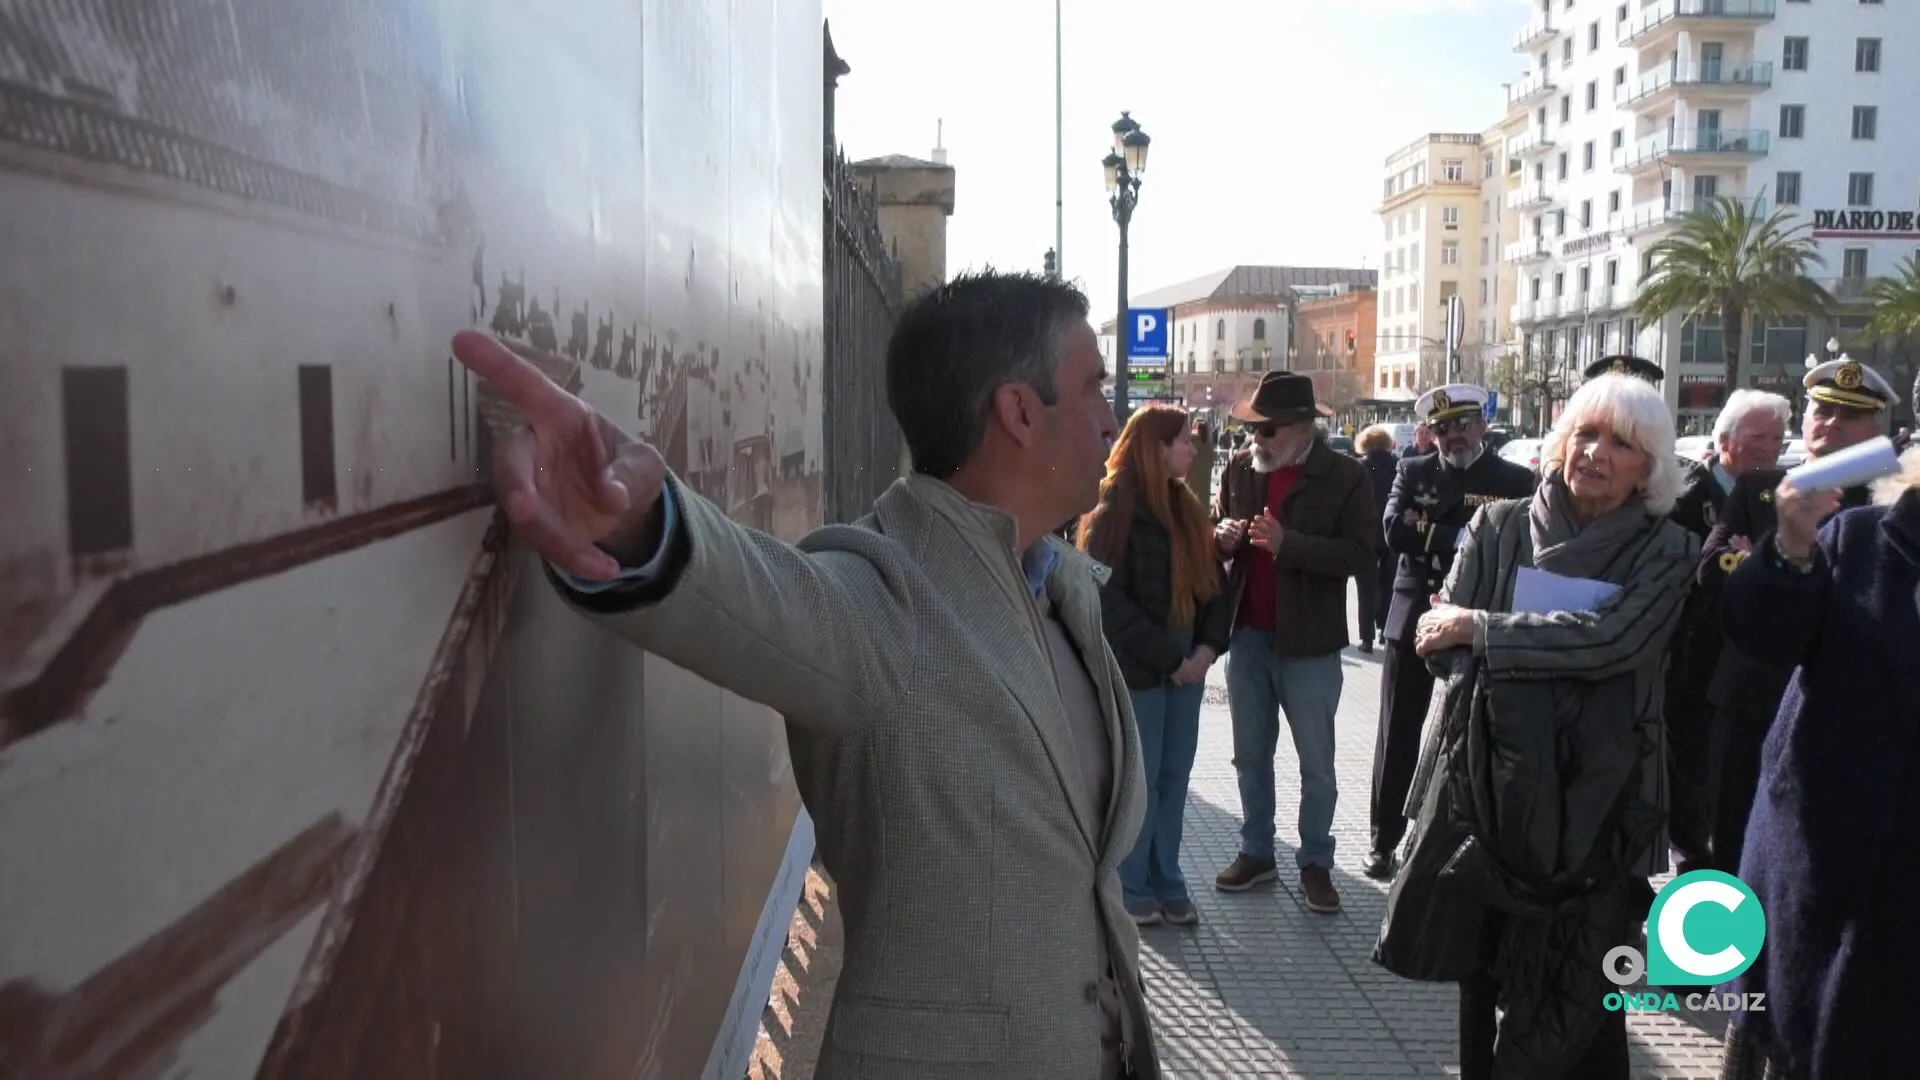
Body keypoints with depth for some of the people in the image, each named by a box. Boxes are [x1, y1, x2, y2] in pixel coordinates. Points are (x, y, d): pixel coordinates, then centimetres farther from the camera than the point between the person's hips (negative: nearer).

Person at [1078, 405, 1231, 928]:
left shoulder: (1187, 507, 11)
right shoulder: (1113, 513, -10)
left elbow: (1213, 581, 13)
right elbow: (1109, 600, -15)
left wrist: (1208, 645, -3)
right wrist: (1167, 657, -16)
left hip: (1186, 664, 6)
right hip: (1137, 668, -6)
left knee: (1175, 777, 11)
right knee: (1139, 780, 2)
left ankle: (1167, 882, 23)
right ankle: (1132, 889, 15)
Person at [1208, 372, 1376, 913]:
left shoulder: (1344, 476, -9)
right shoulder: (1239, 467, 4)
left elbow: (1362, 553, -16)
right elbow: (1215, 532, 15)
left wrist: (1287, 543, -25)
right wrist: (1222, 537, -9)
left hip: (1309, 642, -4)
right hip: (1247, 635, 4)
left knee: (1316, 764, 8)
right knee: (1250, 755, 15)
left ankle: (1315, 863, 22)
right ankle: (1256, 851, 29)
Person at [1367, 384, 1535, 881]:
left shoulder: (1516, 481, -1)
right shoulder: (1413, 472, 5)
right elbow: (1393, 529, -11)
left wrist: (1427, 531, -18)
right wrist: (1461, 538, -17)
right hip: (1412, 619, 2)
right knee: (1398, 733, 7)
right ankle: (1385, 837, 18)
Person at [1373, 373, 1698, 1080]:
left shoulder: (1666, 552, 0)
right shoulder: (1500, 527, 3)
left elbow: (1611, 641, -18)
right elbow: (1443, 642, -5)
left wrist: (1481, 629, -15)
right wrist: (1556, 646, -19)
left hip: (1596, 803, -1)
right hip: (1490, 786, 2)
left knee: (1571, 1006, 3)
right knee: (1484, 978, 13)